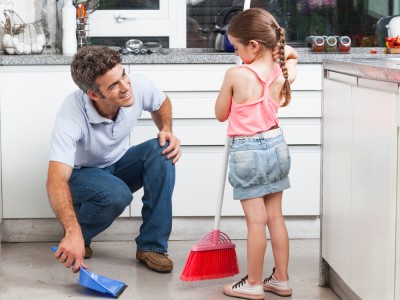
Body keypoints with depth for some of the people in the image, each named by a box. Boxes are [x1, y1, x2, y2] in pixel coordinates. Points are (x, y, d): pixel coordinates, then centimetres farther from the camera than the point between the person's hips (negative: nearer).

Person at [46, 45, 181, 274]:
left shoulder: (139, 85, -23)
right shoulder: (72, 116, -36)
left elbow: (162, 103, 4)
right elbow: (56, 180, -45)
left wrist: (167, 131, -17)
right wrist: (73, 233, -58)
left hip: (119, 165, 5)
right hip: (81, 173, -5)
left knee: (161, 150, -25)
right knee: (117, 194, -36)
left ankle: (151, 245, -18)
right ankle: (78, 234, -3)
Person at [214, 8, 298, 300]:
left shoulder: (236, 75, -17)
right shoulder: (282, 73, -2)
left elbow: (221, 114, -2)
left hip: (247, 152, -6)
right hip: (277, 146, 6)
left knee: (256, 220, 0)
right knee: (275, 216, 14)